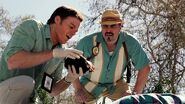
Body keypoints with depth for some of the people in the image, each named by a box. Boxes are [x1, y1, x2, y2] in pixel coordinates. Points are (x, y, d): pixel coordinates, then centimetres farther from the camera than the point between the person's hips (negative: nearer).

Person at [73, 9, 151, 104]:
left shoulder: (130, 42, -24)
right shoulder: (87, 42, -28)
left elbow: (144, 68, -12)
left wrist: (136, 92, -17)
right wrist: (78, 89, -18)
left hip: (116, 84, 1)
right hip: (90, 84, -1)